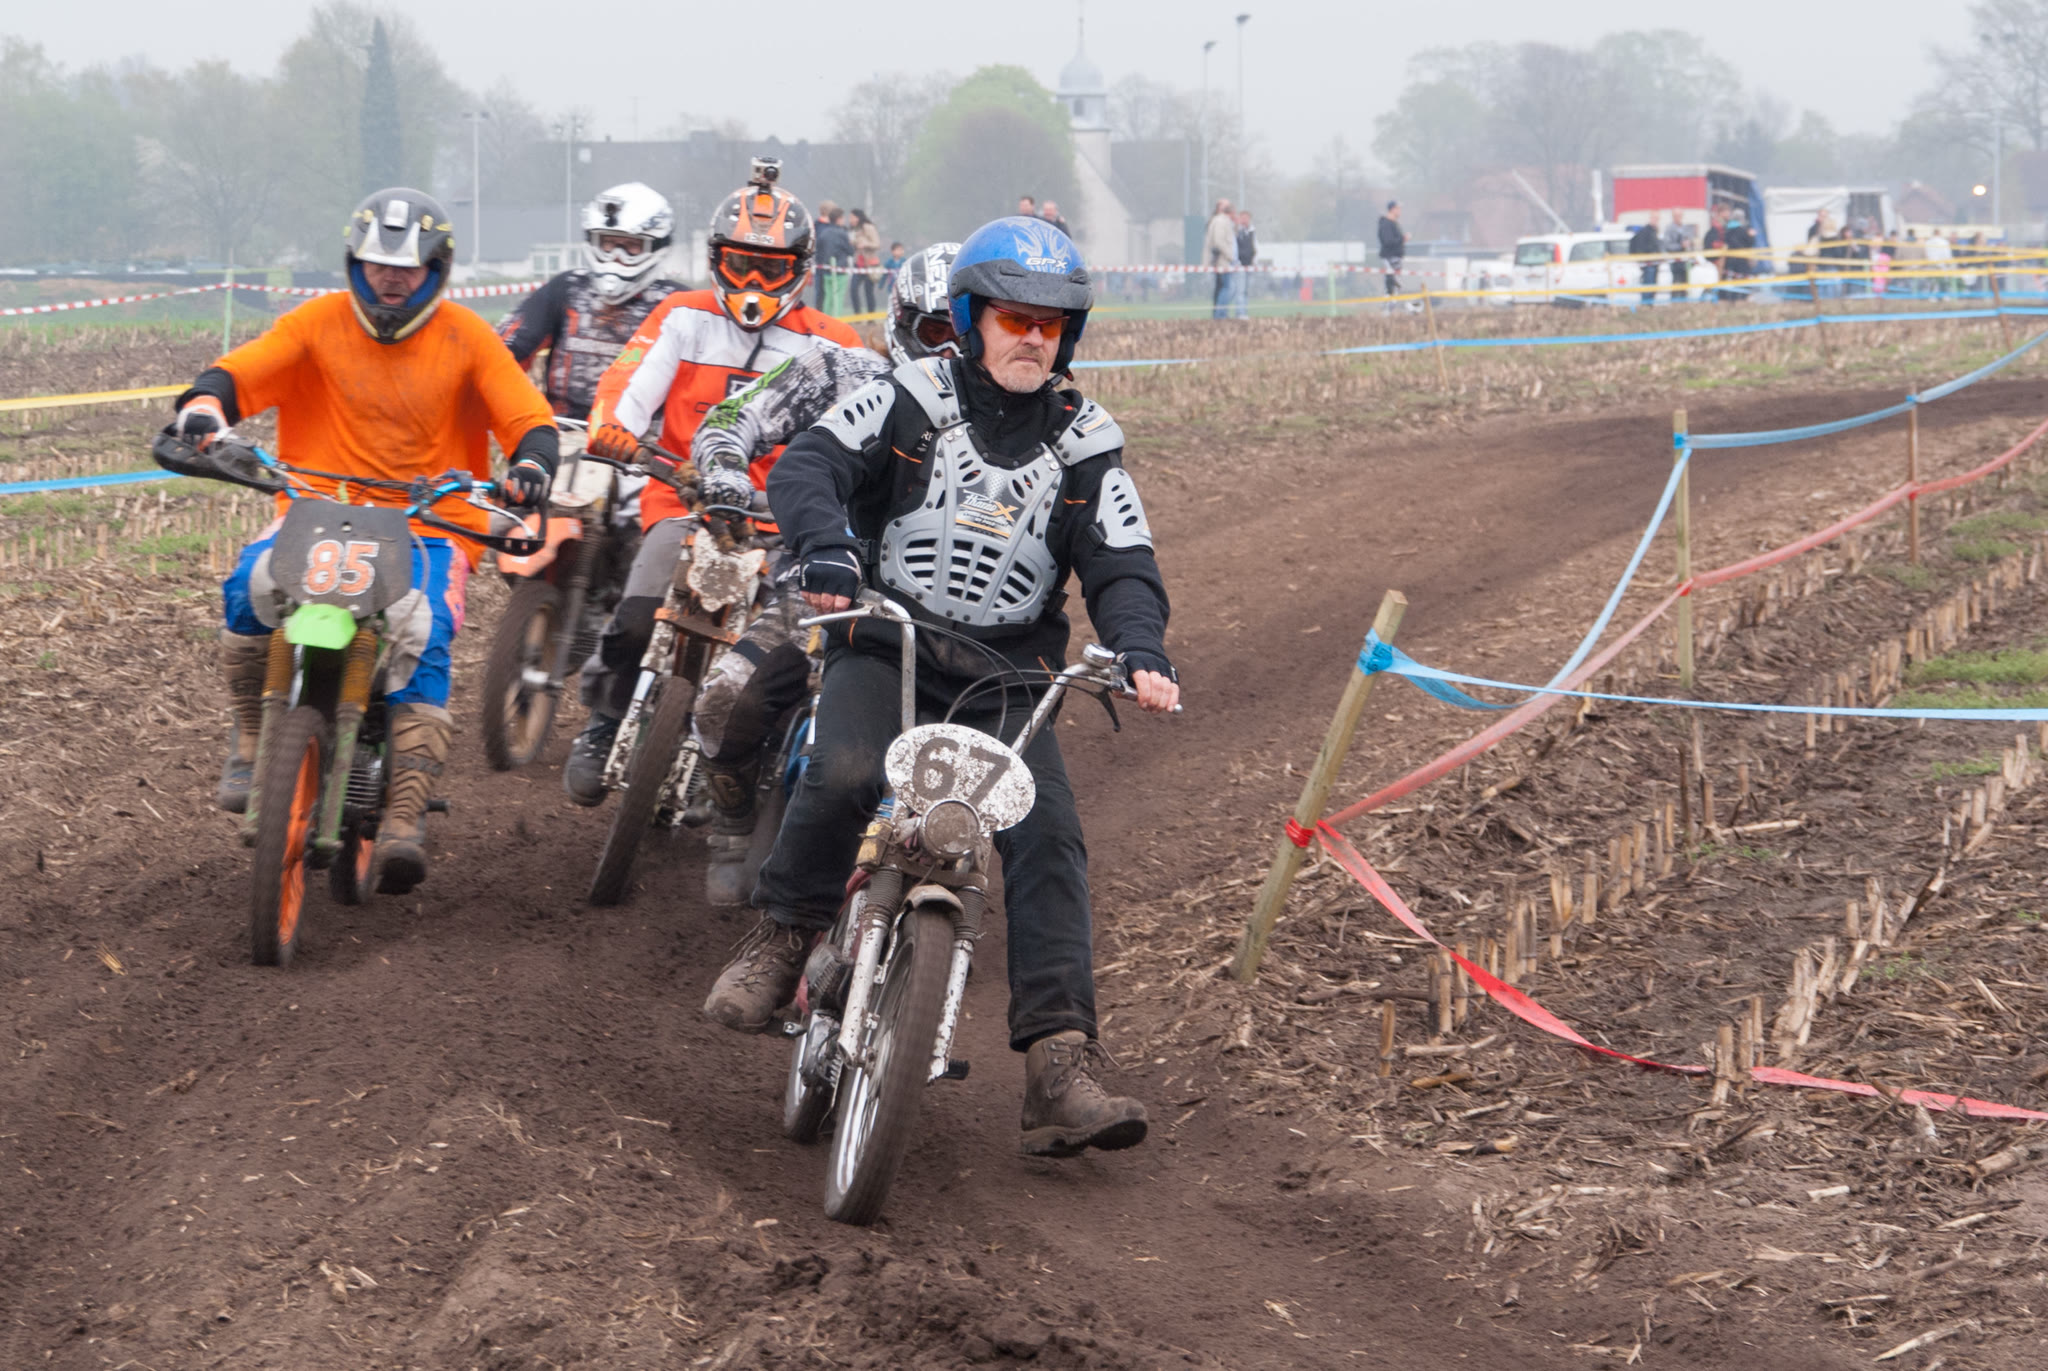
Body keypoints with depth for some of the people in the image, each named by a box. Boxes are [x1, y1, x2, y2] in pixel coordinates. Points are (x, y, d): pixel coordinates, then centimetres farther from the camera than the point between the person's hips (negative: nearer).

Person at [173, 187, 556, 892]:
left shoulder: (465, 338, 5)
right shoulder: (319, 323, 6)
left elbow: (528, 417, 1)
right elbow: (241, 372, -3)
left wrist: (531, 464, -23)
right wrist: (203, 405, -26)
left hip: (431, 524, -1)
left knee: (421, 637, -30)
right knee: (252, 585, -30)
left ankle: (405, 820, -36)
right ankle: (251, 741, -8)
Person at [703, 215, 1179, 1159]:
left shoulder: (1086, 445, 8)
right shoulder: (911, 399, 1)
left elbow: (1122, 566, 1)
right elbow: (809, 465, -11)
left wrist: (1139, 650, -21)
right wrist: (822, 546, -34)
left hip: (1009, 677, 2)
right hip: (884, 649, -2)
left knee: (1048, 839, -17)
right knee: (846, 773, -33)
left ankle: (1060, 1074, -23)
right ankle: (782, 942, -9)